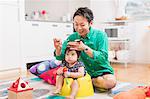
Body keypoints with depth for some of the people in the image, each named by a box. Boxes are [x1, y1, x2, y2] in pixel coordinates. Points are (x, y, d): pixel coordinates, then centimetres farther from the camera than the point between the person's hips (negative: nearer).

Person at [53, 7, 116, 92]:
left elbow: (103, 58, -23)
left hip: (101, 72, -2)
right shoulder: (72, 37, -3)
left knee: (110, 82, -32)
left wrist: (85, 48, -37)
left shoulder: (100, 35, -13)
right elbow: (61, 57, -2)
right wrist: (58, 49, -25)